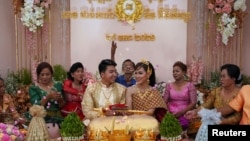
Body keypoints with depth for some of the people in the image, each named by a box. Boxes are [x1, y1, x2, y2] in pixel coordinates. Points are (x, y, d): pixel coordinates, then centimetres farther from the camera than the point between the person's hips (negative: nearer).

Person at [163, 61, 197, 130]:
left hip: (184, 115, -2)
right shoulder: (169, 85, 13)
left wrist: (181, 112, -16)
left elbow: (193, 103, -3)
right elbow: (165, 102, 9)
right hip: (171, 114, 2)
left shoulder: (190, 85, 4)